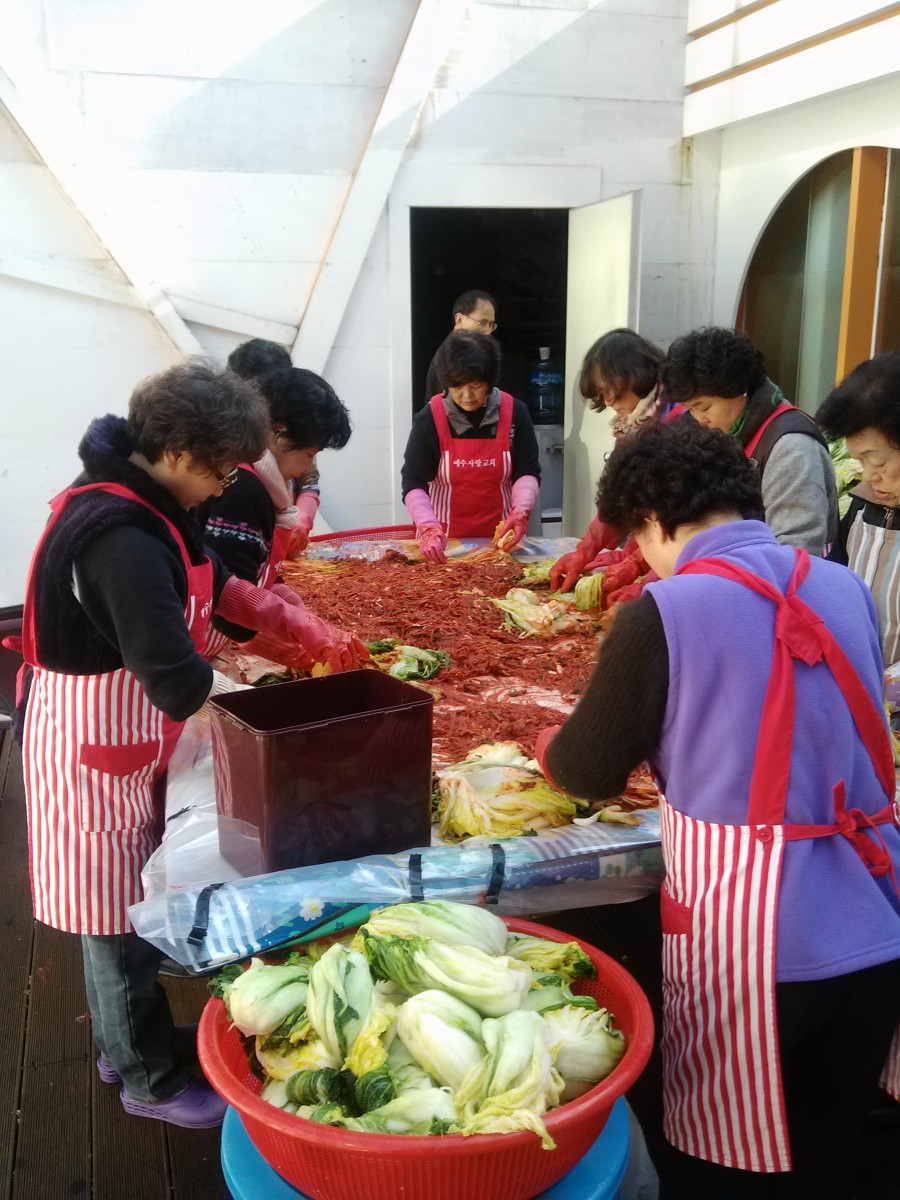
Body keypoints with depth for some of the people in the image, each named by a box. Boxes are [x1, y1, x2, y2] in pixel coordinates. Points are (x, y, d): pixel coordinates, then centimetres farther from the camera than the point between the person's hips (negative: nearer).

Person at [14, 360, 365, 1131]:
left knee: (120, 901, 23)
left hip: (126, 730, 10)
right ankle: (151, 1081, 28)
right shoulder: (123, 538, -31)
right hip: (94, 743, -10)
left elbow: (216, 585, 15)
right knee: (121, 913, 8)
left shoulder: (143, 501, 2)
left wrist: (308, 631, 7)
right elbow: (178, 684, -34)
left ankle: (121, 1044, 42)